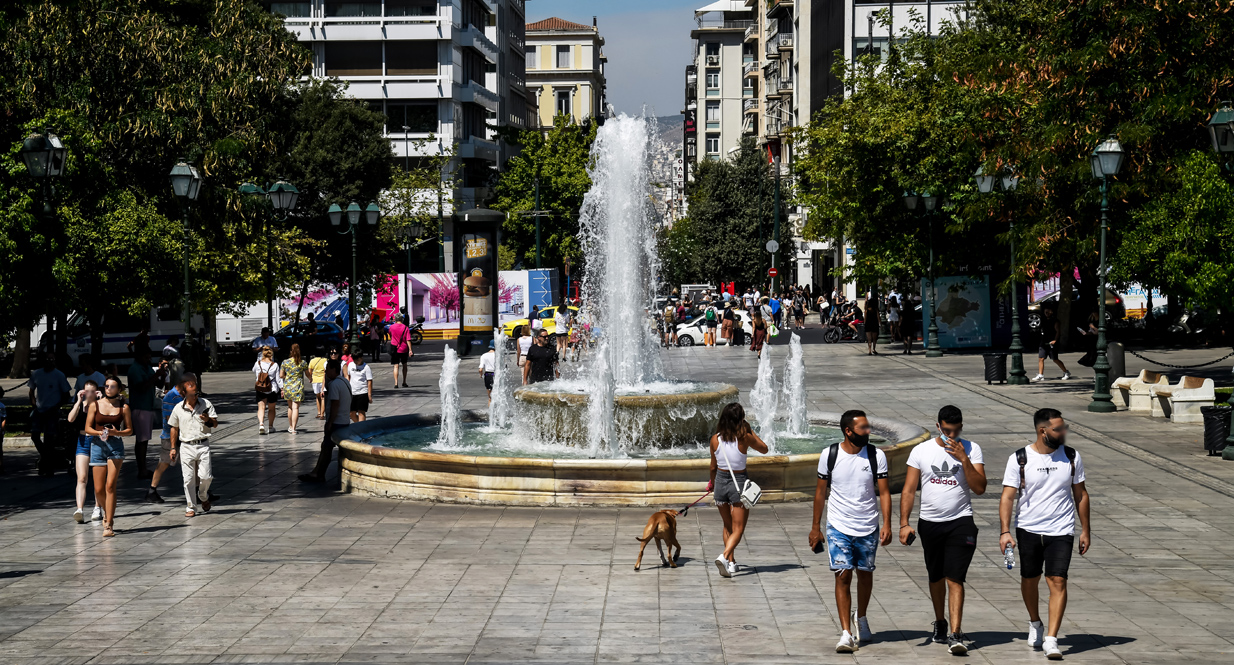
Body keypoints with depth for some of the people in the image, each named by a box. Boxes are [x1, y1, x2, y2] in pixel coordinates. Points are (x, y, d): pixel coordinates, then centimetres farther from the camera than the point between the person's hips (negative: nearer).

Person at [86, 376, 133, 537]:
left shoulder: (124, 407, 5)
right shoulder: (95, 405, 7)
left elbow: (129, 430, 7)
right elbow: (87, 428, 6)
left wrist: (116, 432, -12)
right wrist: (100, 433, -13)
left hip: (116, 446, -2)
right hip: (98, 445, 2)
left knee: (110, 486, -13)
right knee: (98, 489, 2)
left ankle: (109, 524, -11)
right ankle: (108, 512, 32)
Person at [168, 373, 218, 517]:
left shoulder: (206, 404, 1)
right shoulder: (178, 408, 3)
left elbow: (215, 424, 5)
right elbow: (174, 428, 13)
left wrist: (208, 420, -18)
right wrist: (173, 448, 11)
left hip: (203, 445, 0)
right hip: (186, 447, 0)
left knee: (206, 476, -5)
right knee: (189, 479, 0)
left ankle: (203, 497, 26)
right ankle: (191, 507, 12)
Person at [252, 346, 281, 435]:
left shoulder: (257, 364, -4)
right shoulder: (275, 365, -10)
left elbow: (254, 373, 16)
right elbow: (278, 378, -8)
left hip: (260, 390, 1)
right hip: (272, 389, 0)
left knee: (261, 408, 1)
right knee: (272, 408, 16)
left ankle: (261, 424, -22)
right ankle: (271, 427, 25)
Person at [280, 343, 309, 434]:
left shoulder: (285, 362, -3)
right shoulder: (303, 363, -5)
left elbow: (281, 375, 1)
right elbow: (308, 374, 8)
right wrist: (311, 378, 31)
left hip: (287, 386, 2)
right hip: (298, 387, -2)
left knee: (290, 407, 19)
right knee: (295, 408, -2)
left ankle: (290, 426, 28)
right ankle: (293, 428, -8)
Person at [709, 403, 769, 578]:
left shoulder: (715, 439, -5)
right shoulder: (745, 438, -14)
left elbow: (713, 467, 6)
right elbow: (764, 449, 4)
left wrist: (712, 483, 25)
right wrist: (750, 430, 6)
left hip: (720, 481, 4)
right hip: (738, 483, -4)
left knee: (728, 527, 22)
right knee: (738, 529, 2)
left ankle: (731, 562, 25)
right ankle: (724, 556, -22)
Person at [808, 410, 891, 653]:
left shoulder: (876, 456, -4)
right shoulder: (829, 455, -5)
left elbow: (884, 492, -3)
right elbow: (821, 492, 4)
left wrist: (886, 524, -13)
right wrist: (815, 527, 5)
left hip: (868, 528, 1)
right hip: (839, 527, -1)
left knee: (865, 574, 14)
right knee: (843, 576, -8)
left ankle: (860, 618, 38)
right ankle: (846, 633, -7)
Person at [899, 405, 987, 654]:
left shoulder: (971, 449, -1)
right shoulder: (921, 451, 2)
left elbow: (980, 488, -9)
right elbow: (909, 489, 2)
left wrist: (963, 458, -18)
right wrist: (904, 523, -7)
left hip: (961, 522, -2)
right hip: (929, 522, 3)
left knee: (954, 578, -12)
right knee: (936, 577, 16)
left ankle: (956, 634, -15)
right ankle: (939, 623, 36)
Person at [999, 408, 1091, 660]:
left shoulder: (1072, 457, 1)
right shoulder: (1019, 459, -7)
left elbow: (1080, 495, 9)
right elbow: (1007, 497, -7)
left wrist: (1085, 530, 9)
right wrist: (1005, 531, -16)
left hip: (1061, 531, 0)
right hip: (1028, 530, 0)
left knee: (1058, 581, -11)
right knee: (1030, 580, 14)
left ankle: (1051, 639, -11)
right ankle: (1035, 623, 39)